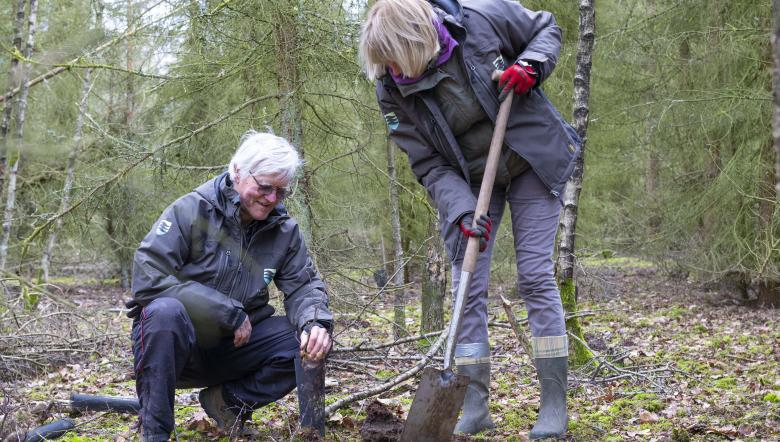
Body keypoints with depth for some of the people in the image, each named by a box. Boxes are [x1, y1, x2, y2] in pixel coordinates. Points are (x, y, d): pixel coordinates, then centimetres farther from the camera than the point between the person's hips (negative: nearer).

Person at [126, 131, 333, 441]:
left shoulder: (284, 230, 1)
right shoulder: (191, 210, -16)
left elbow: (303, 285, 3)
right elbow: (147, 278, -23)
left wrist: (315, 323, -23)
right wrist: (230, 312, -23)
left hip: (233, 345, 5)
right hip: (174, 336, -4)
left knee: (309, 341, -15)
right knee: (166, 311, -37)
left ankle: (228, 400, 2)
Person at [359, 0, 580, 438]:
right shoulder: (394, 91, -17)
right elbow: (430, 165, -14)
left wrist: (530, 66, -24)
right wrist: (462, 212, -28)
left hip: (531, 162, -2)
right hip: (468, 182, 3)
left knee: (536, 276, -7)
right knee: (467, 287, -4)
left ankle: (555, 406, -2)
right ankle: (475, 406, 5)